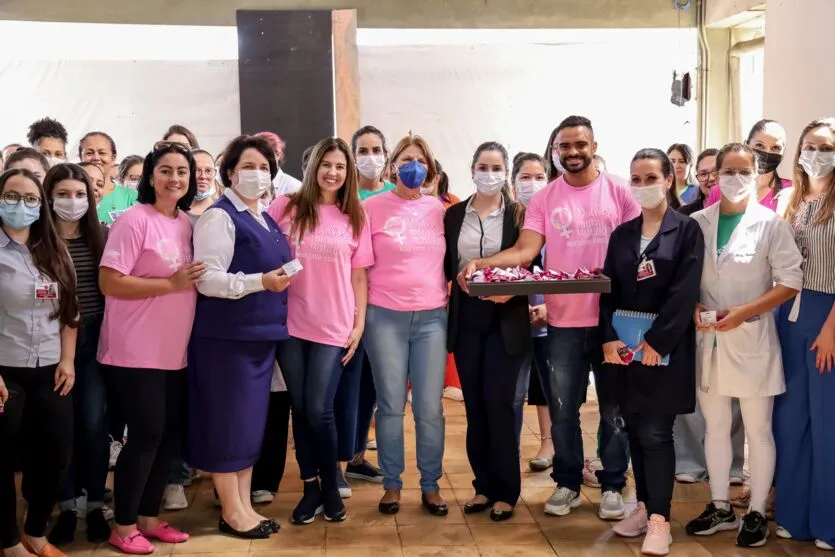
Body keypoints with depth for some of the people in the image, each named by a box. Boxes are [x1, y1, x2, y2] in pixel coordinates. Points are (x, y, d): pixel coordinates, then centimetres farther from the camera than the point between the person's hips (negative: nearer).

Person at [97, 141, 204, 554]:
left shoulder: (187, 223, 9)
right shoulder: (134, 219, -12)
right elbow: (109, 282, -19)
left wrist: (191, 282, 3)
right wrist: (170, 284, -21)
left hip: (174, 352, 7)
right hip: (136, 352, -7)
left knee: (170, 434, 12)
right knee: (146, 435, -3)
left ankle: (148, 517, 27)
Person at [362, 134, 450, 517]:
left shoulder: (438, 209, 8)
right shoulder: (373, 207, 0)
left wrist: (448, 300, 8)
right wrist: (363, 310, 0)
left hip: (432, 317, 2)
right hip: (385, 317, -2)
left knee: (430, 408, 3)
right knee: (391, 406, 4)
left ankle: (430, 485, 16)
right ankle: (391, 485, 17)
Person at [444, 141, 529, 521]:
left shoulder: (519, 215, -2)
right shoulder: (454, 215, 6)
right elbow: (446, 267, 11)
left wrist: (512, 292, -18)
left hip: (505, 319, -3)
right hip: (466, 318, 3)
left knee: (498, 402, -5)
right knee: (474, 404, 8)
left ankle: (506, 491, 7)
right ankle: (484, 485, 19)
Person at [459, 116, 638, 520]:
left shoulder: (619, 191, -1)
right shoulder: (544, 199, 3)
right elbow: (525, 250, -7)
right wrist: (480, 263, -22)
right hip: (563, 322, 2)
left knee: (613, 407, 9)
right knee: (562, 408, 10)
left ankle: (612, 485, 24)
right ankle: (567, 483, 26)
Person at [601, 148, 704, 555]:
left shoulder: (687, 230, -3)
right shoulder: (621, 234, 11)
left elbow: (684, 292, -11)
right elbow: (609, 291, 7)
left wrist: (656, 342, -17)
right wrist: (609, 338, -7)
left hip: (665, 347, -5)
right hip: (624, 346, 5)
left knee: (655, 433, -6)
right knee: (635, 431, 10)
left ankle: (659, 520, 1)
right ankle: (644, 505, 22)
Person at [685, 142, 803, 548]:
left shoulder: (770, 223, -6)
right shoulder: (697, 223, 2)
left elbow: (791, 281, -8)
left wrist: (744, 312, -17)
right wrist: (693, 307, -11)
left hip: (752, 339, -3)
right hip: (708, 337, 3)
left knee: (758, 430, 6)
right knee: (715, 427, 14)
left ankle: (756, 513, 20)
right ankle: (720, 507, 27)